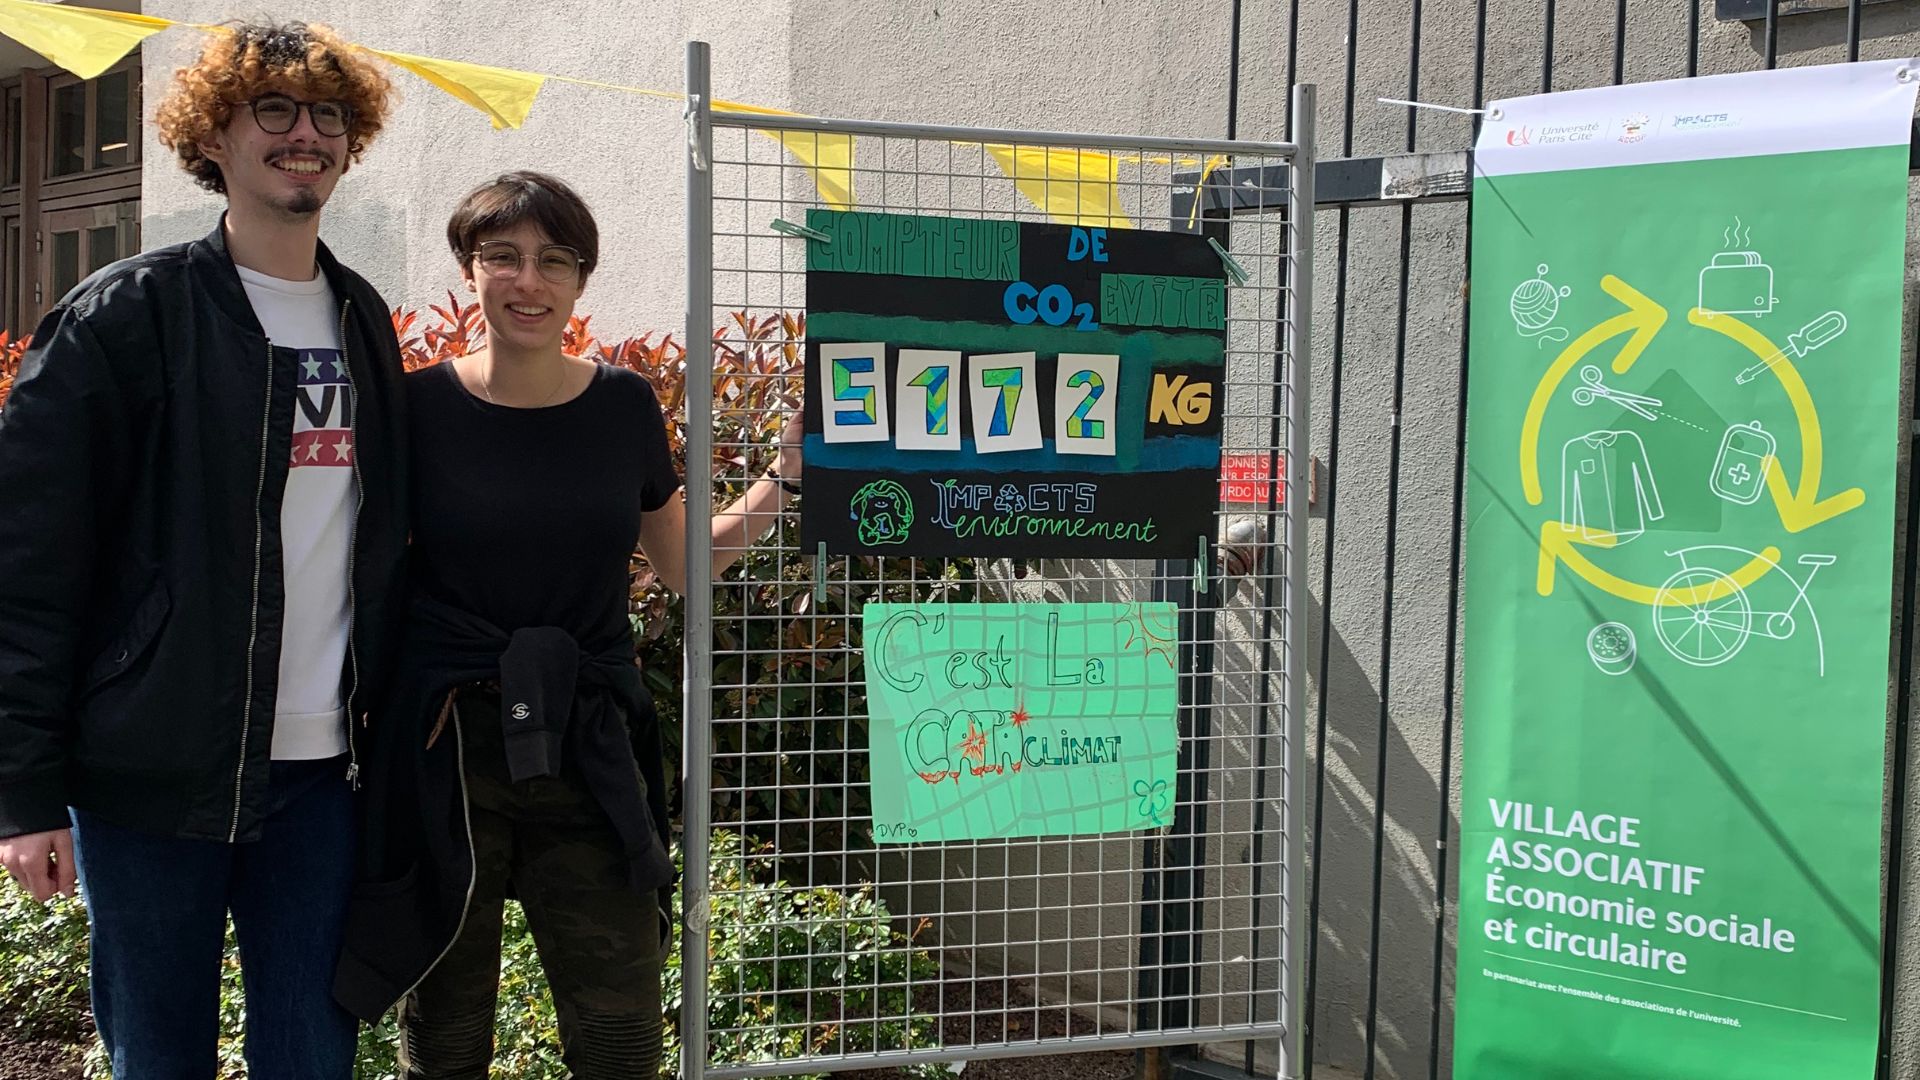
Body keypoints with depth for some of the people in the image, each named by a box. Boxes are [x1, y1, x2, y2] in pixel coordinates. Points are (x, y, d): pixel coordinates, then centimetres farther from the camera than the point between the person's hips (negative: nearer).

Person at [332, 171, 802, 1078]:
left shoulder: (624, 405, 4)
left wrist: (789, 472, 6)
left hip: (590, 755, 2)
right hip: (447, 751, -1)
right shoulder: (418, 406, -3)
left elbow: (684, 564, 15)